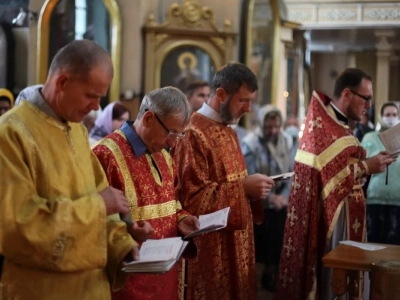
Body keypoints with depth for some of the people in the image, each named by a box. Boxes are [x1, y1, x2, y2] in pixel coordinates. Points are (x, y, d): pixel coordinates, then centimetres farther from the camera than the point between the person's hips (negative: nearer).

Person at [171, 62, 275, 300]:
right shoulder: (193, 135, -19)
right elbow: (193, 198, -22)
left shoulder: (229, 131, 11)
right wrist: (244, 187, -22)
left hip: (236, 240, 9)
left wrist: (252, 188, 0)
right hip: (210, 247, -9)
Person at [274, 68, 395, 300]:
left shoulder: (340, 125, 15)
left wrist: (367, 164, 3)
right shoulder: (322, 125, -15)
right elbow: (327, 174, -24)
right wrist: (366, 167, -18)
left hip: (345, 213, 9)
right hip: (329, 214, -9)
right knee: (328, 275, -2)